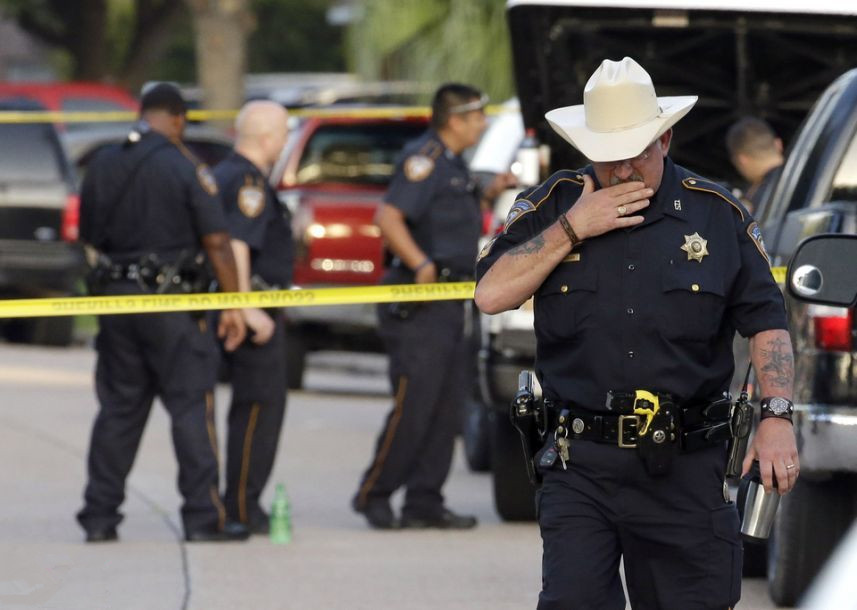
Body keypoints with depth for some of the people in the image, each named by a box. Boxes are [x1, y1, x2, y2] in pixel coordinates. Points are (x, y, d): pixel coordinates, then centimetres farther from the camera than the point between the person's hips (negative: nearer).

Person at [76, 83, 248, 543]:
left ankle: (99, 515, 11)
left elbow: (89, 235, 14)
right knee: (191, 406, -1)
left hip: (116, 297, 5)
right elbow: (216, 241, -11)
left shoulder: (103, 164, 5)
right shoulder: (185, 167, -10)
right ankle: (203, 516, -4)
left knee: (118, 408, 12)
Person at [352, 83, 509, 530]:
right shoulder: (424, 158, -13)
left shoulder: (452, 165, 18)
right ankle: (374, 495, 1)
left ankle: (424, 503, 11)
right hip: (420, 308, -10)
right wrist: (421, 264, -29)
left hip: (449, 307, 10)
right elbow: (388, 217, -23)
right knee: (413, 407, -9)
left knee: (445, 410, 8)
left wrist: (485, 194, 20)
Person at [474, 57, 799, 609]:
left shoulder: (718, 214, 5)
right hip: (580, 466, 0)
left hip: (686, 468, 0)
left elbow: (768, 322, 5)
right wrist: (573, 229, -10)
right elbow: (492, 294, -5)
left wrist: (777, 418, -8)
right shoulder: (552, 206, 5)